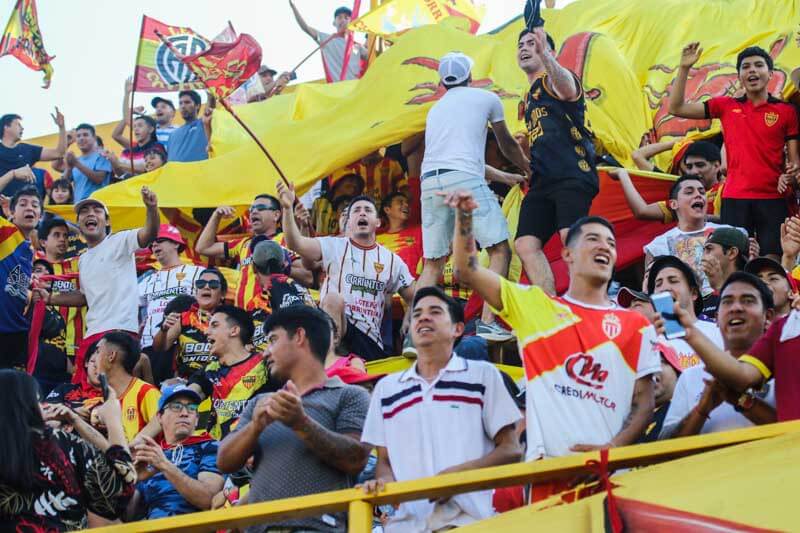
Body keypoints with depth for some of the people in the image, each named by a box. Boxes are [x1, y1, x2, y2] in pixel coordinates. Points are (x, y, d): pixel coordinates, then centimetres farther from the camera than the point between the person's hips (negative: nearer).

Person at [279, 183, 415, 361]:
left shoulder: (392, 260, 16)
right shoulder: (334, 246, 7)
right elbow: (296, 243, -10)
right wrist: (288, 208, -25)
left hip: (370, 339, 3)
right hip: (332, 326, -3)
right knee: (333, 298, -33)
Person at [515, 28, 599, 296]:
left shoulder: (553, 81, 2)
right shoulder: (530, 97, 29)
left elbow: (567, 89, -26)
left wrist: (545, 54, -44)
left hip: (572, 176, -9)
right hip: (543, 181, 9)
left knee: (570, 236, -26)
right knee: (525, 244, -5)